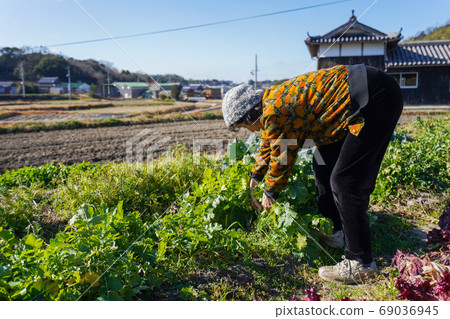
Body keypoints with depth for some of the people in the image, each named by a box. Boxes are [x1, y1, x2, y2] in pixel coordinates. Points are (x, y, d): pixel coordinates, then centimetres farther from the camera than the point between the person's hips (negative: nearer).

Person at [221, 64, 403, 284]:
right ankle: (332, 230, 27)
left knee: (345, 180, -11)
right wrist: (255, 179, 35)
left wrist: (270, 193, 9)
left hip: (377, 99, -11)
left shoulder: (276, 112, -19)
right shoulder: (272, 99, 12)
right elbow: (268, 145, 26)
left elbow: (281, 158, -8)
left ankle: (360, 263, -1)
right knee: (324, 163, 15)